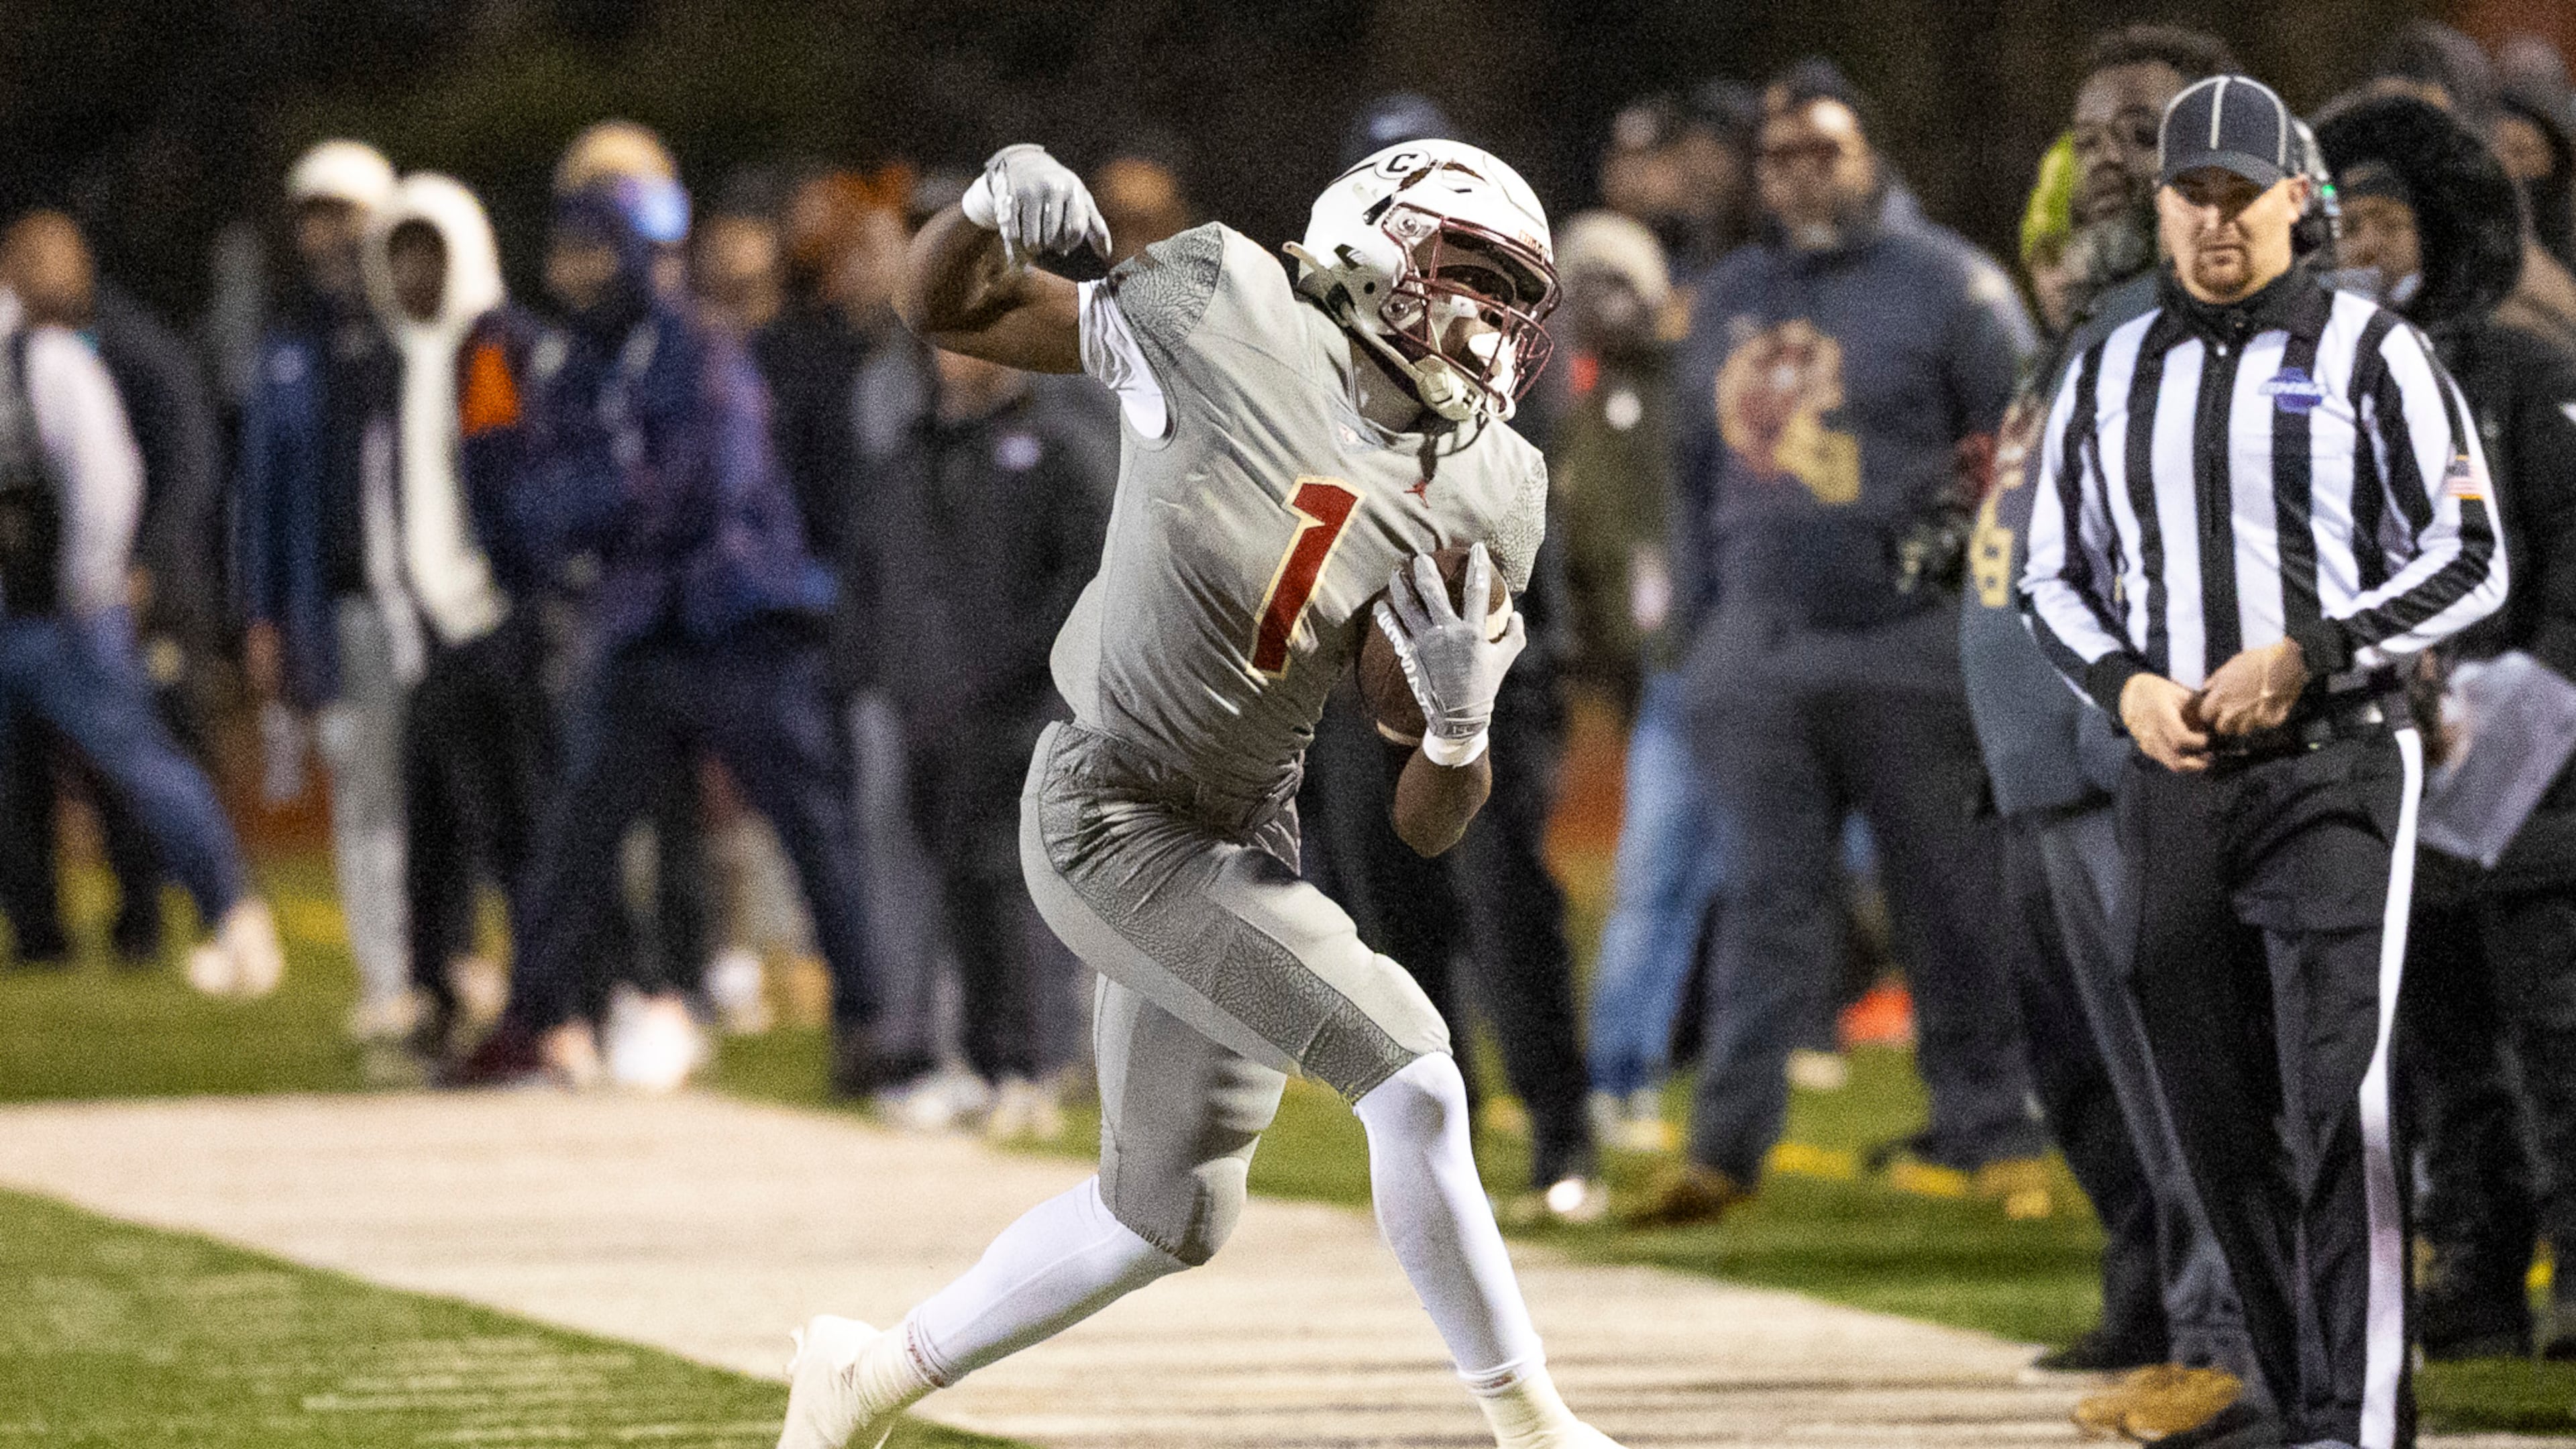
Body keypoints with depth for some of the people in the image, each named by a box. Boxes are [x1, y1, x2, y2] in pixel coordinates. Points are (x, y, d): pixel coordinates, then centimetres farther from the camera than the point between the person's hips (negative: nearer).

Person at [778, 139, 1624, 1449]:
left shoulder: (1480, 497, 3)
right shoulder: (1231, 315, -10)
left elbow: (1426, 823, 3)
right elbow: (946, 310, -2)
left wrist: (1460, 722, -18)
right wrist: (997, 203, -21)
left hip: (1241, 841, 8)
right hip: (1111, 814, -8)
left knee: (1165, 1218, 17)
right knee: (1412, 1081, -17)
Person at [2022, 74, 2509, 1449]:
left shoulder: (2370, 354, 0)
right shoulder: (2107, 376, 13)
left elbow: (2469, 560, -3)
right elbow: (2055, 577, 18)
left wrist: (2302, 658, -15)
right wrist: (2125, 684, -3)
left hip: (2334, 768, -5)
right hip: (2173, 782, 5)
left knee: (2335, 1104, -16)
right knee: (2219, 1119, 5)